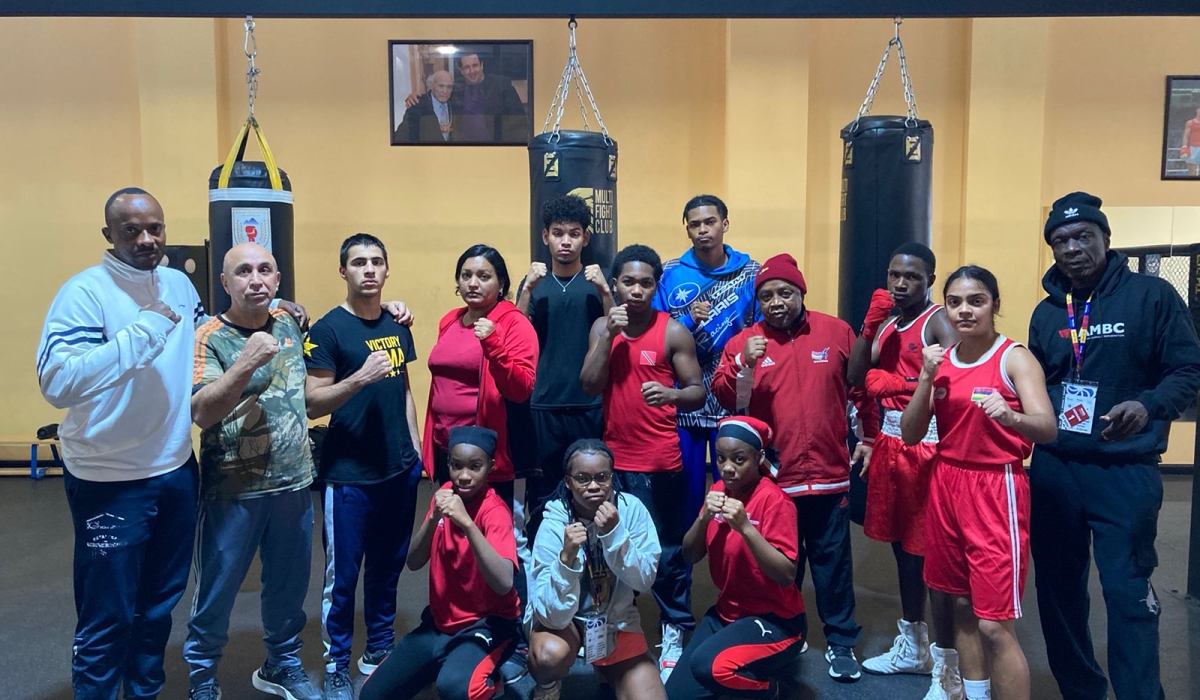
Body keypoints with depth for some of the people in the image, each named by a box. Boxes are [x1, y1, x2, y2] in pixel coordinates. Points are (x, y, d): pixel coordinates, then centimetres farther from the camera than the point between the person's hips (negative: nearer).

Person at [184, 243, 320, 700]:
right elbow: (201, 413, -24)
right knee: (217, 590, 9)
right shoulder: (210, 338, -12)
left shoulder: (289, 322, 3)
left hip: (293, 484, 5)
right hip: (232, 491, -5)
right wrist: (247, 362, -35)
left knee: (289, 586, 17)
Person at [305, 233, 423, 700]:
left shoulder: (397, 325, 8)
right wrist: (360, 377, -26)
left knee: (388, 565, 16)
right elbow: (311, 404, -13)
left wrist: (416, 450, 13)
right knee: (343, 574, 5)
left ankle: (380, 650, 32)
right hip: (349, 475, -5)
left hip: (399, 469, 6)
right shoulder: (327, 330, -9)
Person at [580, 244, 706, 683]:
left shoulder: (674, 331, -6)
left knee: (666, 548, 3)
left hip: (660, 461, -3)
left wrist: (672, 394, -26)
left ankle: (676, 629, 20)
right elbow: (589, 388, -4)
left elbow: (698, 392, -5)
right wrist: (608, 335, -12)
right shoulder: (602, 327, 5)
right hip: (613, 458, 4)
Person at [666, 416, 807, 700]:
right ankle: (747, 669, 20)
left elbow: (786, 576, -24)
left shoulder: (773, 500, -19)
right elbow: (690, 556, 0)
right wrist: (704, 517, -19)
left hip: (775, 619, -6)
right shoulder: (719, 491, 1)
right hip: (727, 612, 7)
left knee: (708, 665, -32)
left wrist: (746, 527, -34)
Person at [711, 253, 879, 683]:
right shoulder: (743, 342, -1)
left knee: (832, 562, 11)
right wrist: (744, 364, -25)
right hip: (772, 478, 0)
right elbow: (724, 399, -9)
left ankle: (841, 643, 26)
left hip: (828, 474, 0)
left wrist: (869, 438, 16)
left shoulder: (836, 332, 1)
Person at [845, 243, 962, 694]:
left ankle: (946, 662, 8)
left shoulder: (938, 321, -9)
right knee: (902, 545, 16)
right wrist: (870, 325, -3)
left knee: (932, 550, -4)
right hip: (890, 442, 8)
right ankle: (913, 646, 31)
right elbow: (855, 377, 6)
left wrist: (898, 382, -19)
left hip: (928, 444, -8)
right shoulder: (887, 325, 14)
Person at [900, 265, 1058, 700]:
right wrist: (926, 378, -11)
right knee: (961, 604, 15)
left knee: (995, 624, -7)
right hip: (946, 484, 6)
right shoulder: (942, 360, 7)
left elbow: (1047, 429, -20)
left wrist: (1010, 416, -41)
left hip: (996, 488, -5)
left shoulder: (1015, 357, -8)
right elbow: (910, 435, 1)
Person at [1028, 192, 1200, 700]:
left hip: (1125, 471, -4)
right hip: (1053, 469, 5)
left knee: (1128, 593, -4)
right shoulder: (1047, 312, 10)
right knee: (1058, 589, 11)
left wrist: (1148, 406, -23)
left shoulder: (1152, 295, -3)